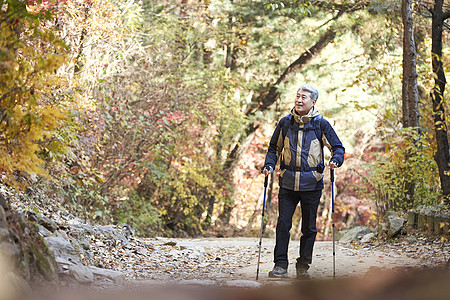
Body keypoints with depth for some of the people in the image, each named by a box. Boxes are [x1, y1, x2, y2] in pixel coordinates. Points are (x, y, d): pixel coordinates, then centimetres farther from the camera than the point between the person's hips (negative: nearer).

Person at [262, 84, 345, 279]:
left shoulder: (321, 124, 0)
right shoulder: (285, 123, 6)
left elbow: (338, 147, 6)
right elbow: (274, 147, 18)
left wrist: (335, 160, -14)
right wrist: (269, 165, 2)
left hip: (311, 183, -1)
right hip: (288, 182, 1)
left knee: (309, 227, 6)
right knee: (283, 224, -4)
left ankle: (303, 266, 16)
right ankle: (280, 265, 1)